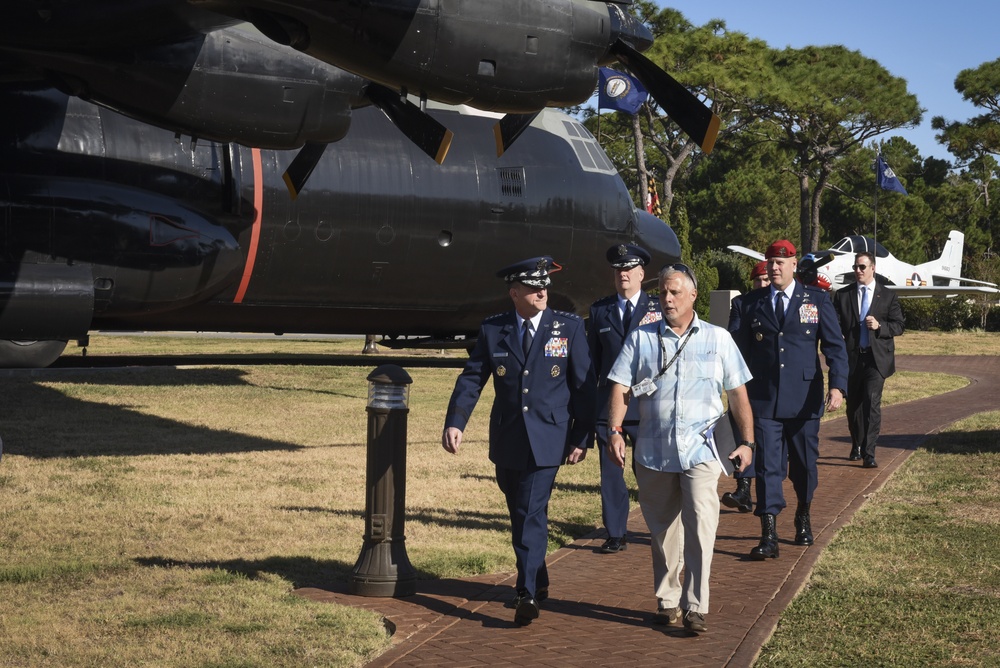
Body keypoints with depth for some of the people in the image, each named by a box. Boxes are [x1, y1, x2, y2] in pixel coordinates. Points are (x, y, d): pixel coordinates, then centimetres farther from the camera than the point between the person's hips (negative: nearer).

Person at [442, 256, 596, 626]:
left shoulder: (569, 327, -1)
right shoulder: (492, 330, 4)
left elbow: (585, 385, 1)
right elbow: (471, 379, 1)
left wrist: (582, 438, -4)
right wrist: (454, 423, -14)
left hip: (548, 439, -3)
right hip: (507, 441, 3)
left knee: (531, 513, -11)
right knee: (519, 512, 14)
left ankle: (527, 593, -7)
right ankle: (538, 580, 33)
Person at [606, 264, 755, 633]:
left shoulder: (718, 339, 7)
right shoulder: (640, 338, 7)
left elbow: (738, 394, 8)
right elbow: (620, 387, 0)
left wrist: (747, 441, 3)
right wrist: (614, 431, -13)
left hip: (701, 450, -2)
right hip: (653, 452, 2)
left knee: (700, 527, -13)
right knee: (662, 531, 11)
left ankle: (695, 607, -6)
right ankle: (667, 601, 25)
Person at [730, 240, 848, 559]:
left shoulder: (816, 300, 3)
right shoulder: (751, 302, 6)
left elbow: (835, 345, -1)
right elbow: (741, 350, 11)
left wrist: (838, 385, -15)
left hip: (804, 398, 0)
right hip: (763, 399, 0)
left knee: (804, 464, 13)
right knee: (767, 465, -7)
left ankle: (803, 516, 37)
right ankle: (769, 536, -8)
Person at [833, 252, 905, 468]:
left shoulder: (888, 295, 6)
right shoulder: (842, 295, 8)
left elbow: (898, 325, 5)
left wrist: (879, 326, -14)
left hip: (876, 358, -2)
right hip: (851, 358, 2)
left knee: (872, 403, -14)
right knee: (853, 404, 12)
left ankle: (868, 453, -15)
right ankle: (856, 446, 32)